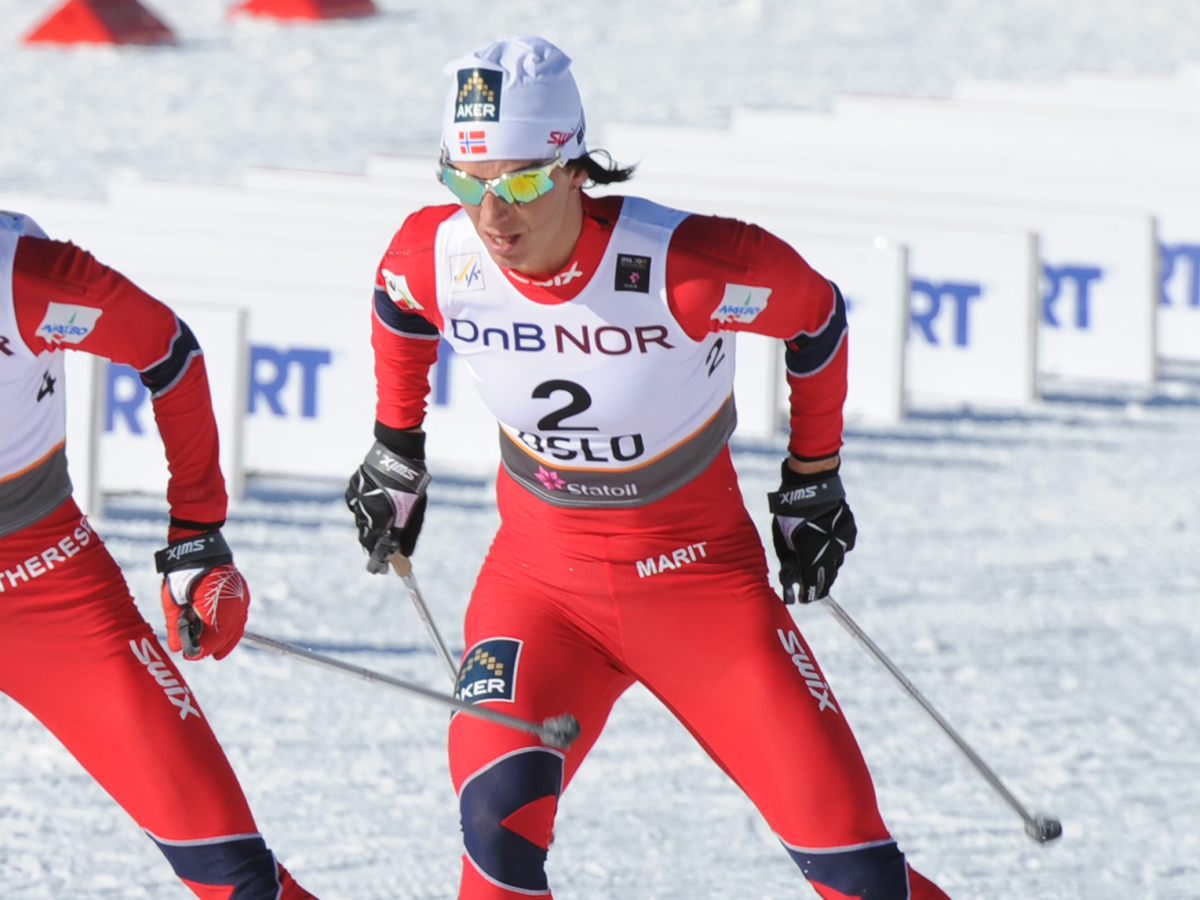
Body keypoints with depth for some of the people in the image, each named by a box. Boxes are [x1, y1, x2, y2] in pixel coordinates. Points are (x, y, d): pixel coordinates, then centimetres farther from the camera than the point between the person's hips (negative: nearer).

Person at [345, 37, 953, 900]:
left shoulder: (686, 268, -27)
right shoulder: (438, 257, -16)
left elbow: (815, 315, -6)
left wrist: (814, 476, 5)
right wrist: (397, 451, 21)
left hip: (700, 577, -2)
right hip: (538, 578, 2)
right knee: (498, 815, -24)